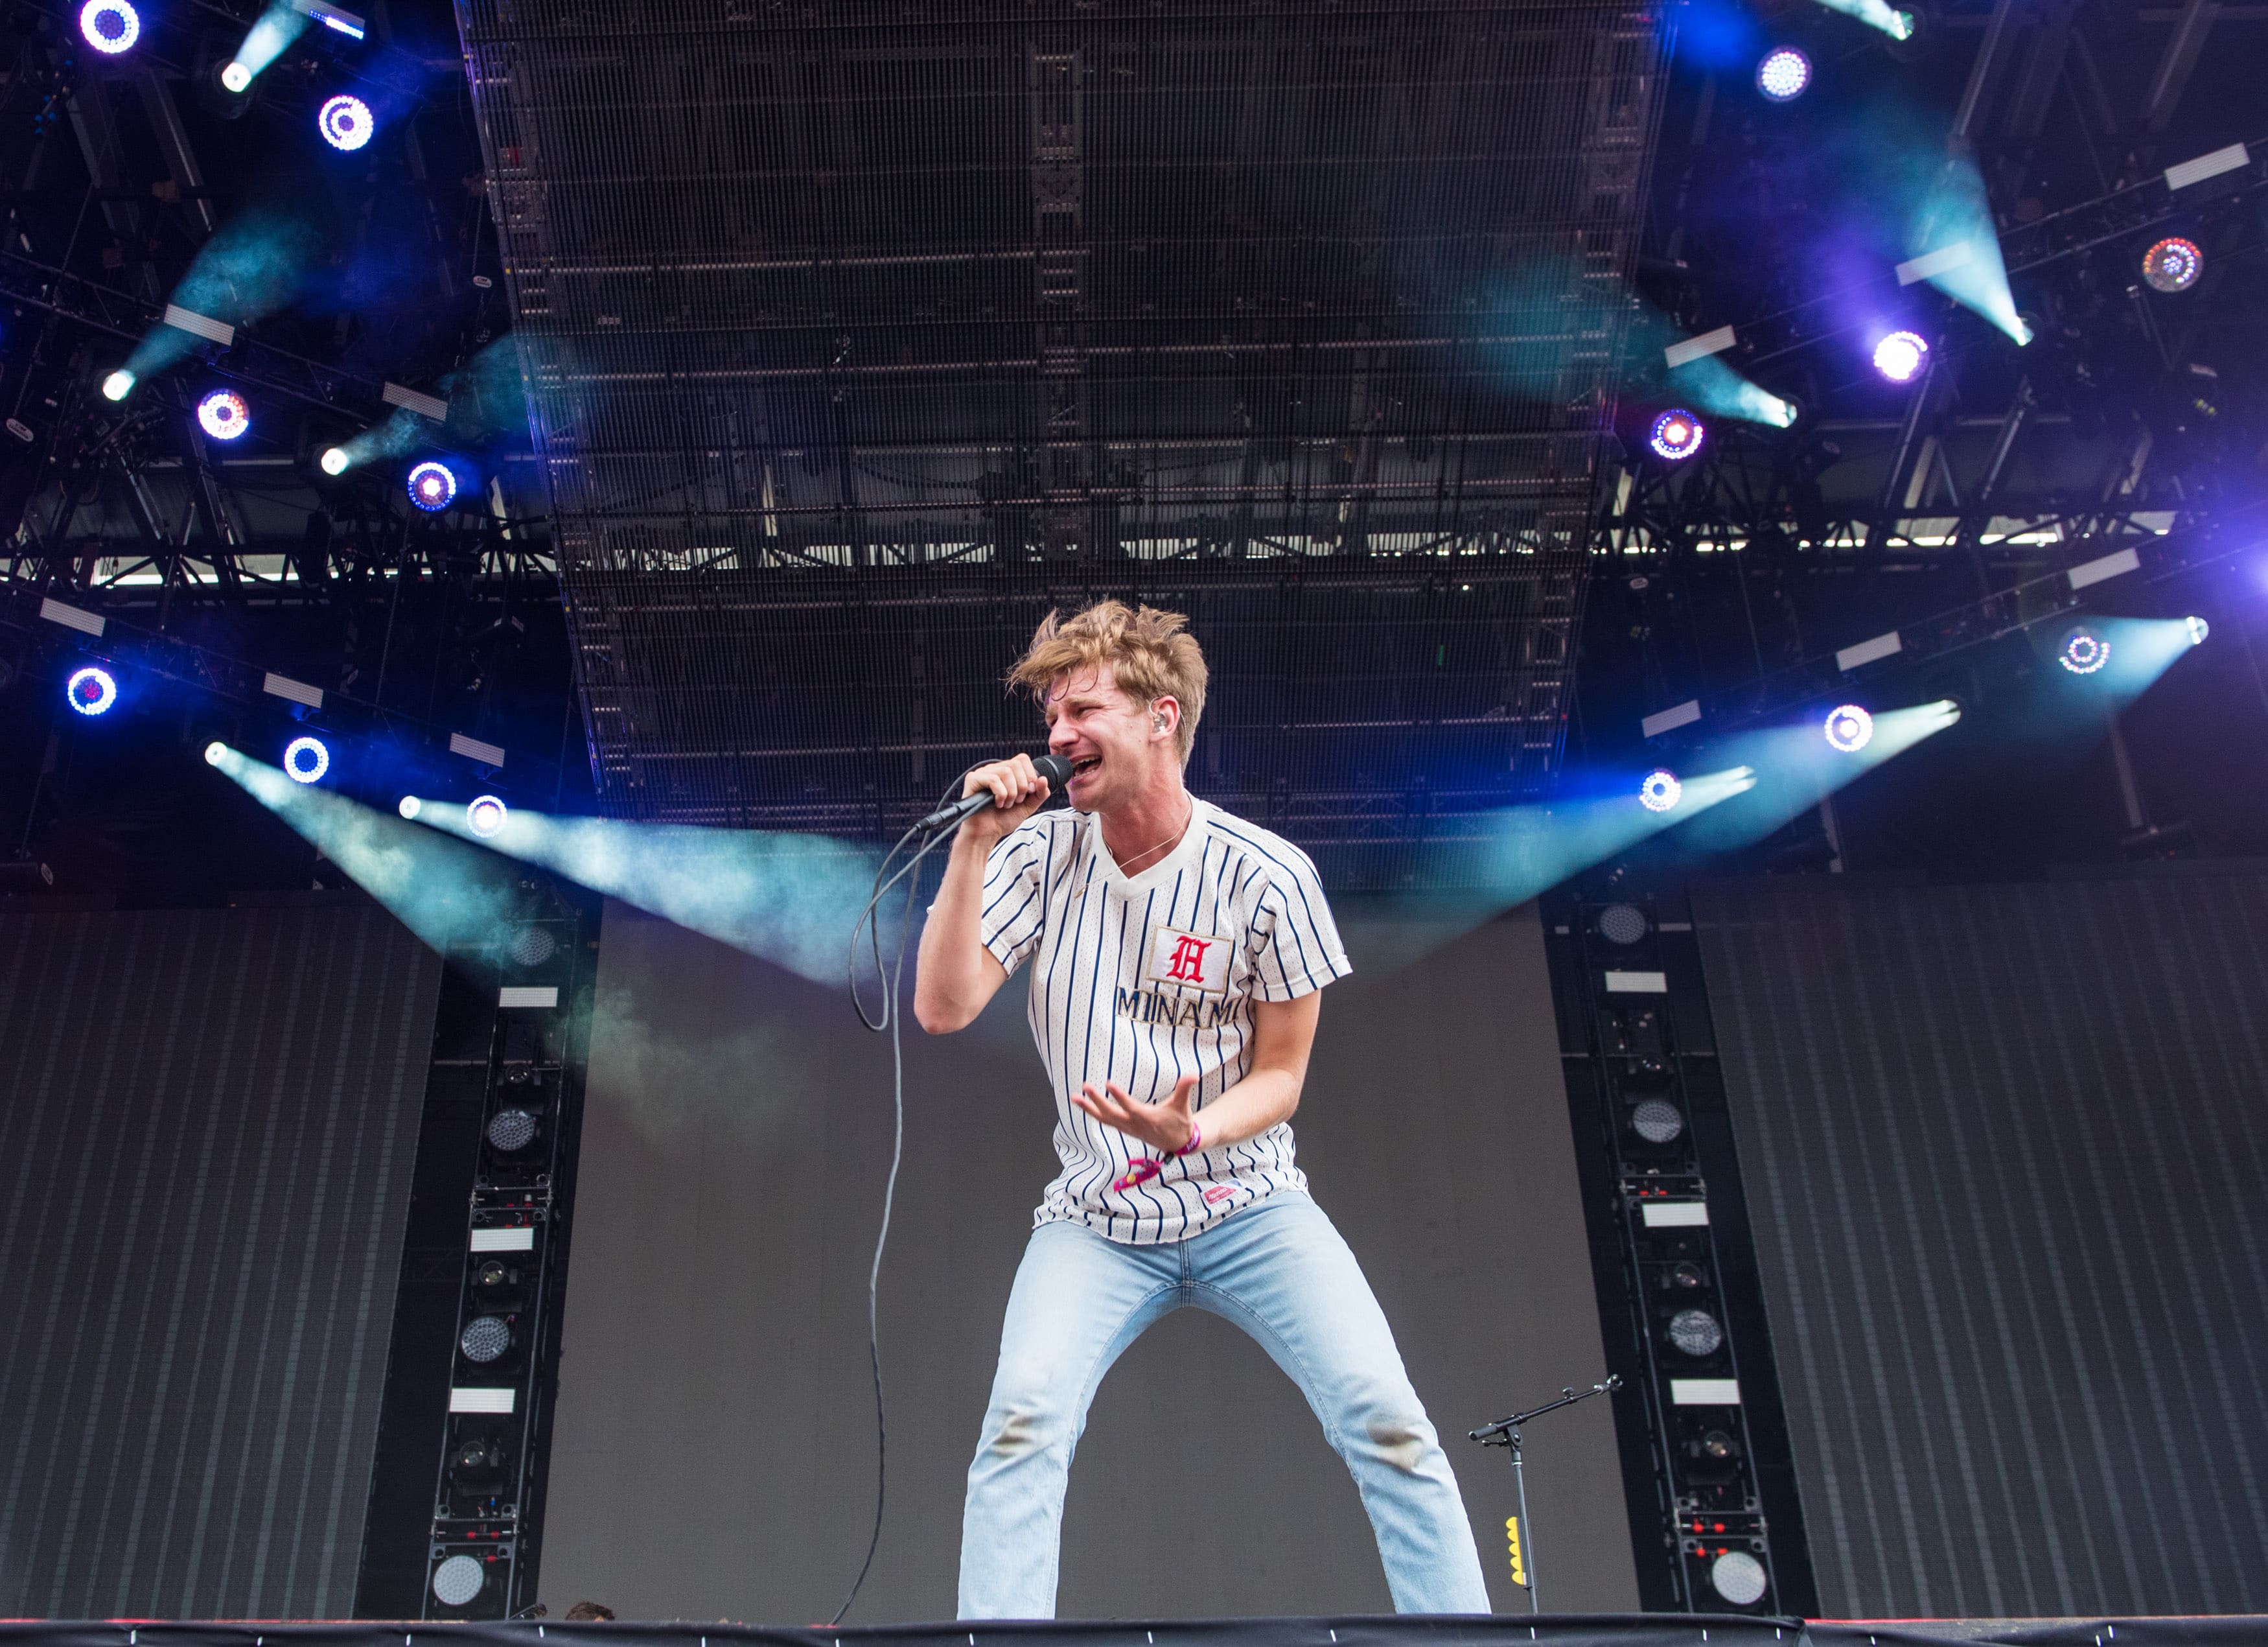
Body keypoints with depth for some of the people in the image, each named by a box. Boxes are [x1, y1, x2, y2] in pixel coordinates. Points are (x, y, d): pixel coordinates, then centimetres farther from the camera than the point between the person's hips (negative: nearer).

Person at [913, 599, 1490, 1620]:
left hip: (1247, 1201, -1)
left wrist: (1191, 1132, -22)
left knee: (1386, 1421, -16)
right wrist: (974, 846, -17)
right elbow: (943, 1008, -10)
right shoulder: (1041, 855, -1)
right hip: (1095, 1219, 1)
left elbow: (1279, 1074, -1)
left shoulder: (1266, 877, -8)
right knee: (1022, 1420, -23)